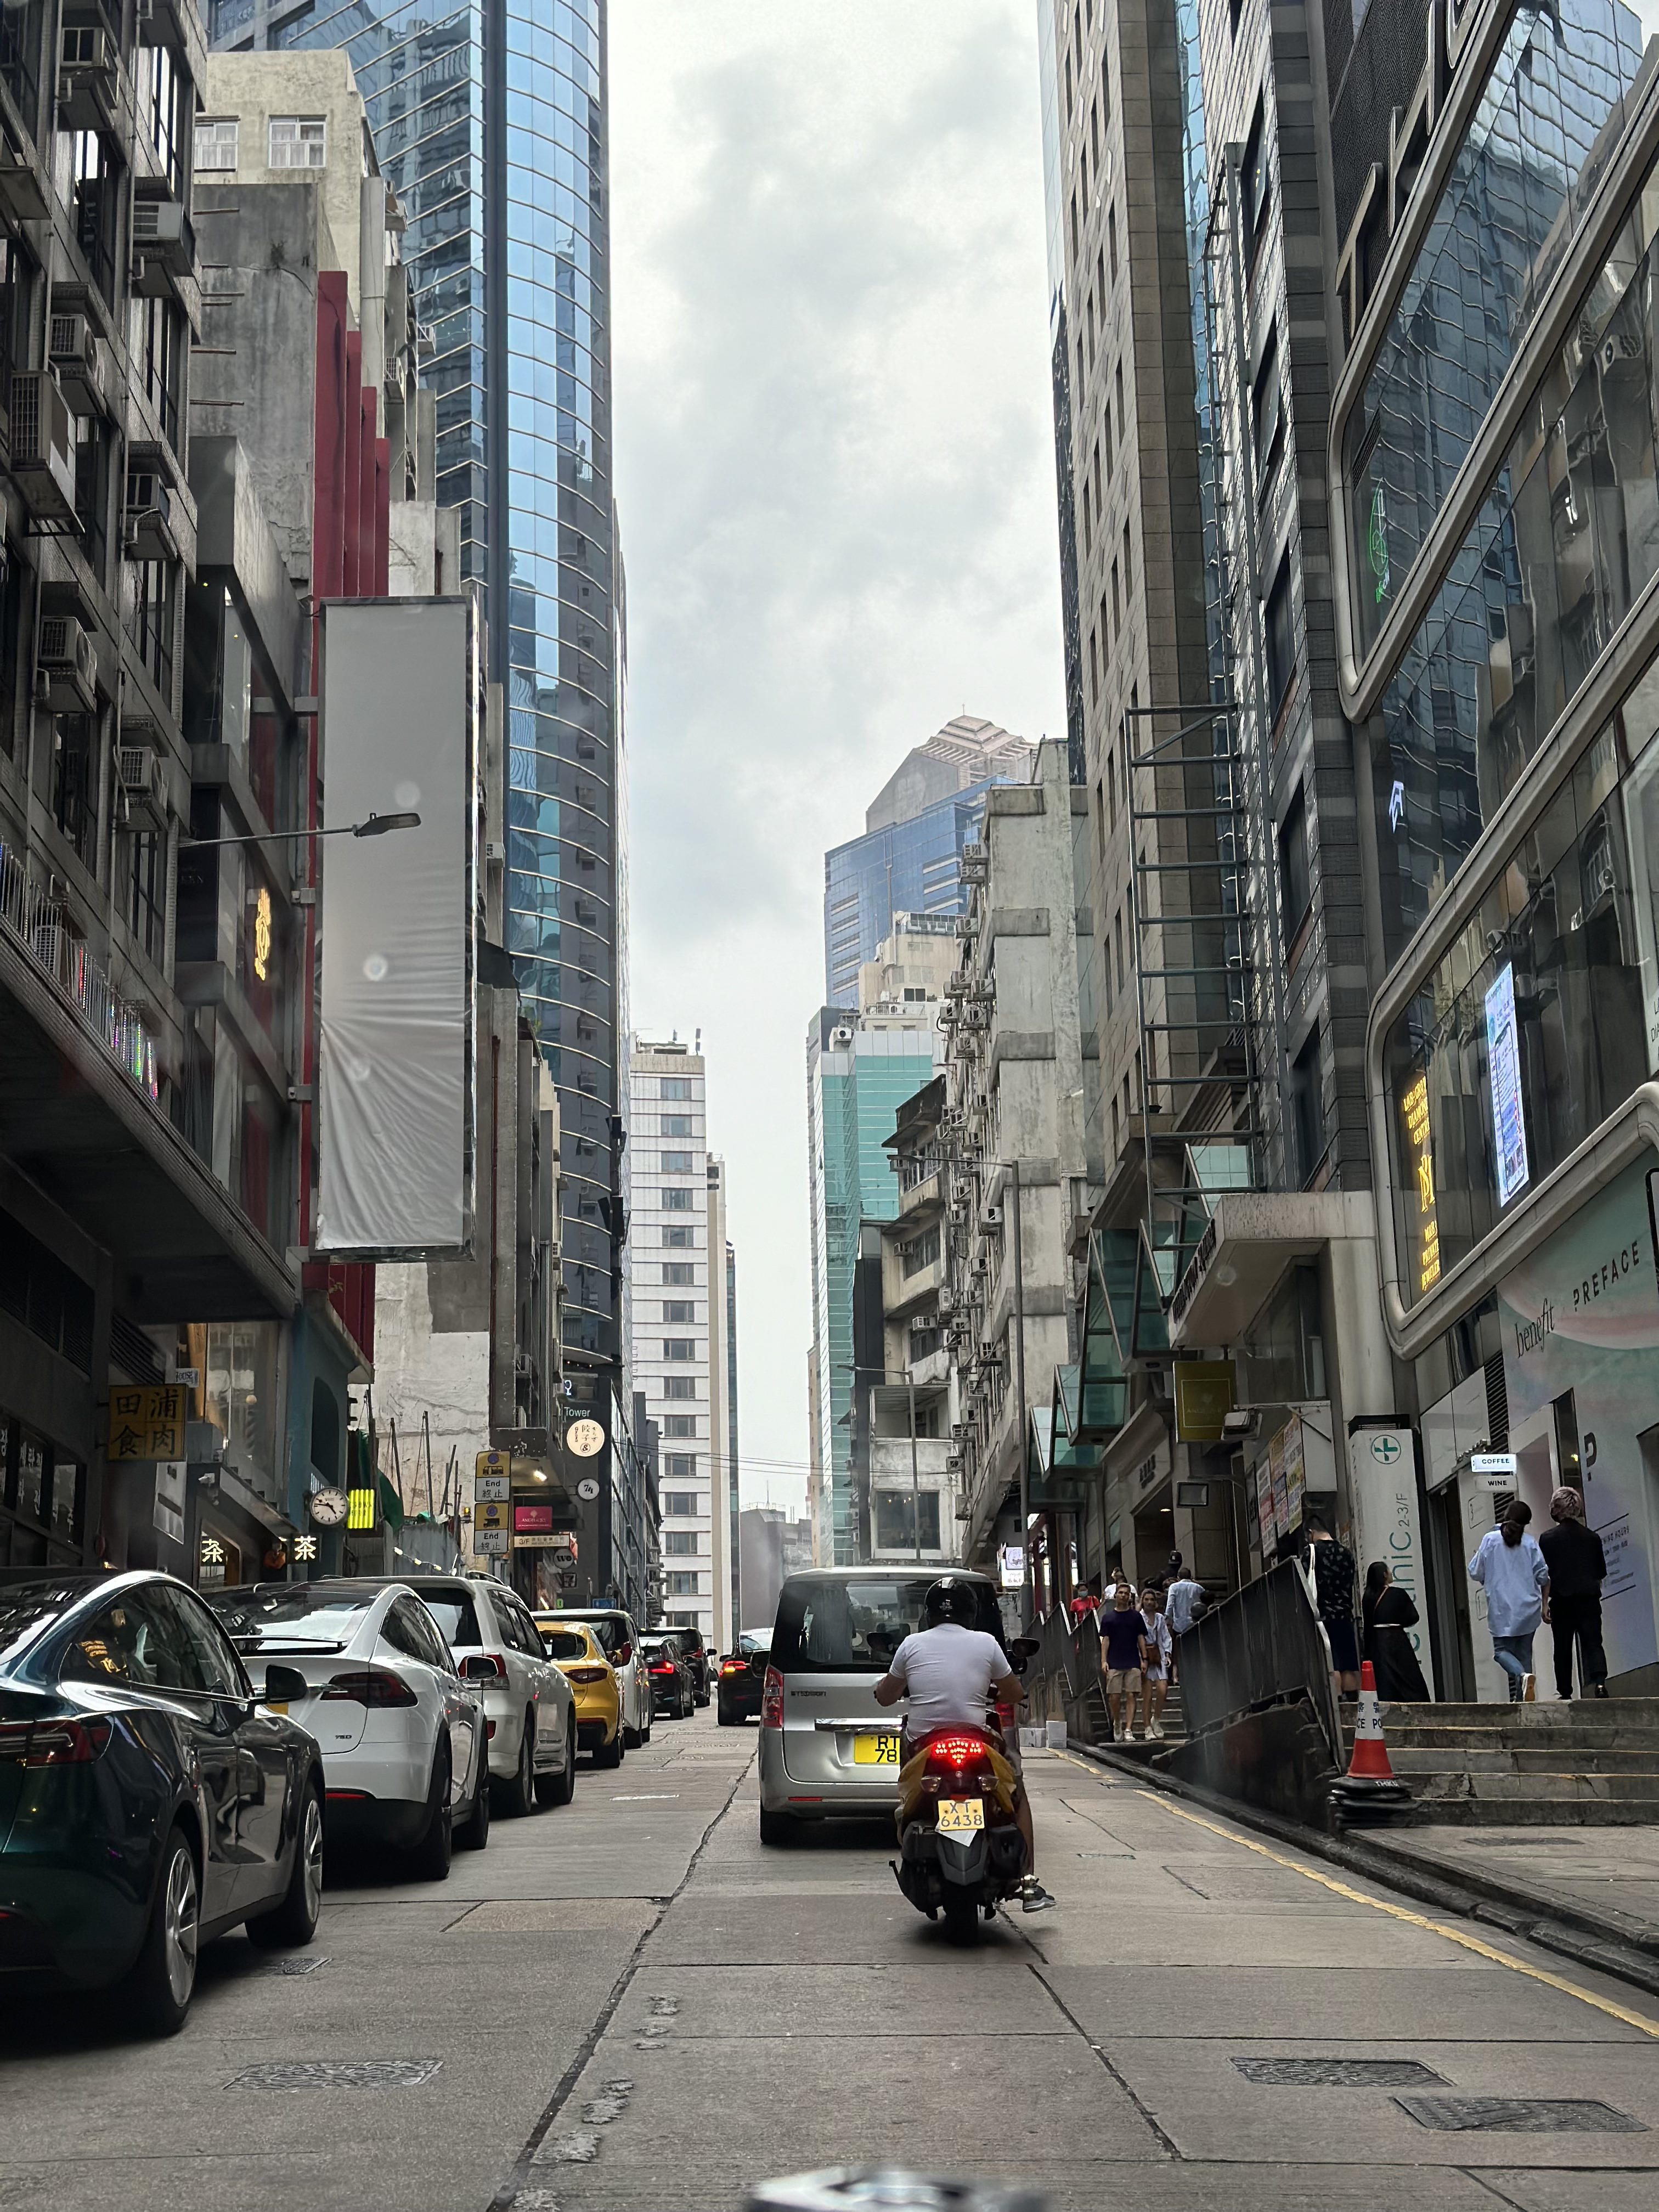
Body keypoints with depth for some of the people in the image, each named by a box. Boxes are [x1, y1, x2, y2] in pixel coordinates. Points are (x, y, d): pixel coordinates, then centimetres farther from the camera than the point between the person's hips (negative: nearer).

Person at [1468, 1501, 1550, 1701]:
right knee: (1524, 1652, 10)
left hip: (1502, 1609, -2)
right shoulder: (1531, 1543, 1)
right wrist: (1545, 1604, 11)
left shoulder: (1490, 1540, -3)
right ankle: (1520, 1698, 3)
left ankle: (1522, 1675, -25)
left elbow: (1476, 1573, 2)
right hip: (1528, 1609, 2)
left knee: (1502, 1649, 4)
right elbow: (1543, 1577, 1)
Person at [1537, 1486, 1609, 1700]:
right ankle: (1600, 1681, -22)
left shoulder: (1548, 1538, -3)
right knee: (1593, 1643, 1)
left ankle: (1565, 1693, 10)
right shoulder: (1592, 1537, 4)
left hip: (1562, 1602, -2)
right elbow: (1601, 1574, 10)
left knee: (1563, 1649, 8)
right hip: (1590, 1601, 2)